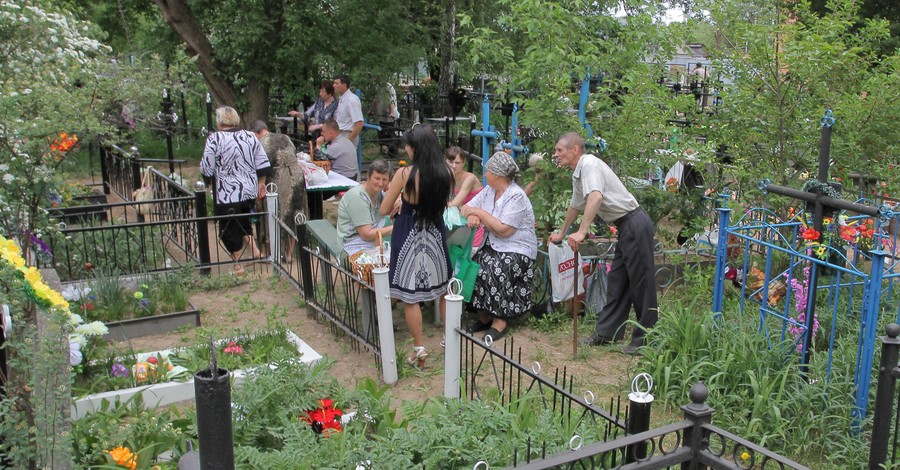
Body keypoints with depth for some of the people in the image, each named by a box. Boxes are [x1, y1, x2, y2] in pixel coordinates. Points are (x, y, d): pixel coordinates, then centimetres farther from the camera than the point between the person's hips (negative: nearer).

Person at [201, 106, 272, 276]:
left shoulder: (214, 139, -11)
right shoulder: (250, 137, 3)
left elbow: (206, 169, -11)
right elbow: (263, 165, 5)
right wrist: (261, 184, 15)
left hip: (228, 194, -5)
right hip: (250, 191, 5)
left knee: (229, 227, 9)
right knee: (243, 221, 29)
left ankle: (238, 265, 16)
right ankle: (253, 248, 20)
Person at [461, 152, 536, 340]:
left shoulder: (516, 197, -17)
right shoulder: (489, 190, 6)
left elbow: (503, 230, -23)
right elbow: (467, 207, 8)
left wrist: (480, 213, -16)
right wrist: (472, 216, -16)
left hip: (518, 250, -7)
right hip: (494, 246, 7)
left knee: (494, 271, -30)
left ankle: (499, 321, -13)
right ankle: (484, 316, -1)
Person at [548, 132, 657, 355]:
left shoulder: (589, 163, -14)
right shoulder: (577, 175, 17)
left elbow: (596, 197, -31)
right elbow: (575, 206, 33)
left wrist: (581, 232, -34)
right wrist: (562, 234, 45)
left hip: (635, 224, -10)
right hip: (626, 227, 10)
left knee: (641, 283, -4)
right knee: (617, 282, 14)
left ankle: (644, 339, 2)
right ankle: (607, 332, 21)